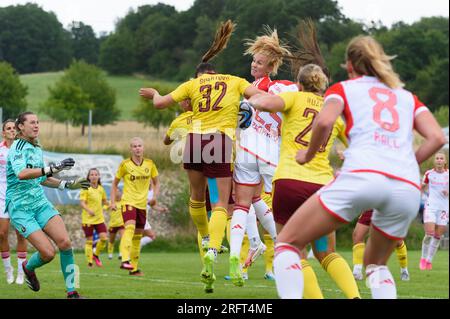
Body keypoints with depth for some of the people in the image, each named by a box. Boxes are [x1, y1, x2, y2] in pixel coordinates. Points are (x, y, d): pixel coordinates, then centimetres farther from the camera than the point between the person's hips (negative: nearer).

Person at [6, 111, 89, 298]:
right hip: (20, 208, -7)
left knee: (65, 242, -15)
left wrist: (68, 185, 21)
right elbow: (21, 173, -33)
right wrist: (52, 168, -40)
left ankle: (71, 292, -6)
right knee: (48, 253, -16)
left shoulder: (37, 149, 13)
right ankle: (28, 268, 20)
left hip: (40, 203, 7)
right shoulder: (18, 146, -13)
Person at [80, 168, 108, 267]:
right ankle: (89, 261, 11)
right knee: (89, 241, 0)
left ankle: (96, 255, 16)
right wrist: (89, 210, -34)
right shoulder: (86, 189, -9)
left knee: (104, 238, -7)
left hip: (99, 218, 5)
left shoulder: (101, 189, 8)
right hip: (88, 218, -4)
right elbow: (82, 202, -18)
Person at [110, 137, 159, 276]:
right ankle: (125, 260, -40)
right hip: (128, 202, -5)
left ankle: (134, 268, 19)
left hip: (142, 204, 5)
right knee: (130, 228, -28)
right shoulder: (125, 165, -4)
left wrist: (155, 196, -1)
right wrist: (113, 202, -1)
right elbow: (115, 183, 6)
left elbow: (156, 182, 16)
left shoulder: (150, 164, 5)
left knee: (138, 236, 10)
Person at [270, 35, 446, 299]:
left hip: (362, 175, -4)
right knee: (376, 264, 26)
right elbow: (437, 137, 14)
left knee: (287, 241, 8)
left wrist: (308, 154, 16)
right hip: (409, 188, 4)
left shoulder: (344, 88, 21)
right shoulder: (408, 97, 30)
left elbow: (324, 121, -1)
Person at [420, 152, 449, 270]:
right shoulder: (429, 174, 2)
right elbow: (423, 187, 16)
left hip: (444, 207, 1)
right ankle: (423, 258, 5)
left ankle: (429, 260, 13)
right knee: (429, 233, -14)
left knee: (438, 235, 0)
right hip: (430, 206, -1)